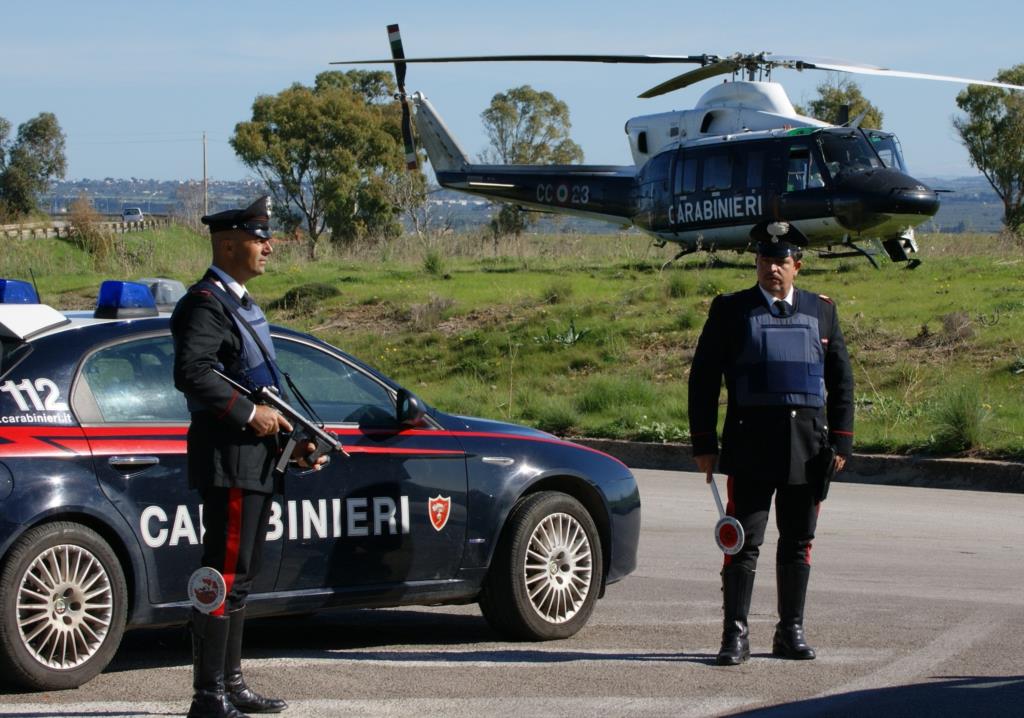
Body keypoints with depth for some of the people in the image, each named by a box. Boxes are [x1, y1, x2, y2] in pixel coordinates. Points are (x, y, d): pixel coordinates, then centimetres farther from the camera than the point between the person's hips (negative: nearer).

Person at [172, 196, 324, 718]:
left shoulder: (241, 304, 19)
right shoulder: (206, 304, -12)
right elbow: (191, 373, -26)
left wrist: (291, 439, 14)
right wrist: (249, 415, -21)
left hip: (255, 461, 10)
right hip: (229, 459, -10)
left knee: (238, 578, 15)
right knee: (224, 577, -9)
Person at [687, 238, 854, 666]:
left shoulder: (821, 311, 10)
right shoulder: (730, 310, 3)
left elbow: (841, 380, 12)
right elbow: (703, 378, 2)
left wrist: (841, 441, 4)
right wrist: (704, 443, -3)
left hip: (808, 447, 3)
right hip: (750, 444, -3)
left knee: (798, 543, 9)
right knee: (744, 541, -5)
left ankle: (791, 632, 18)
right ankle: (736, 635, -2)